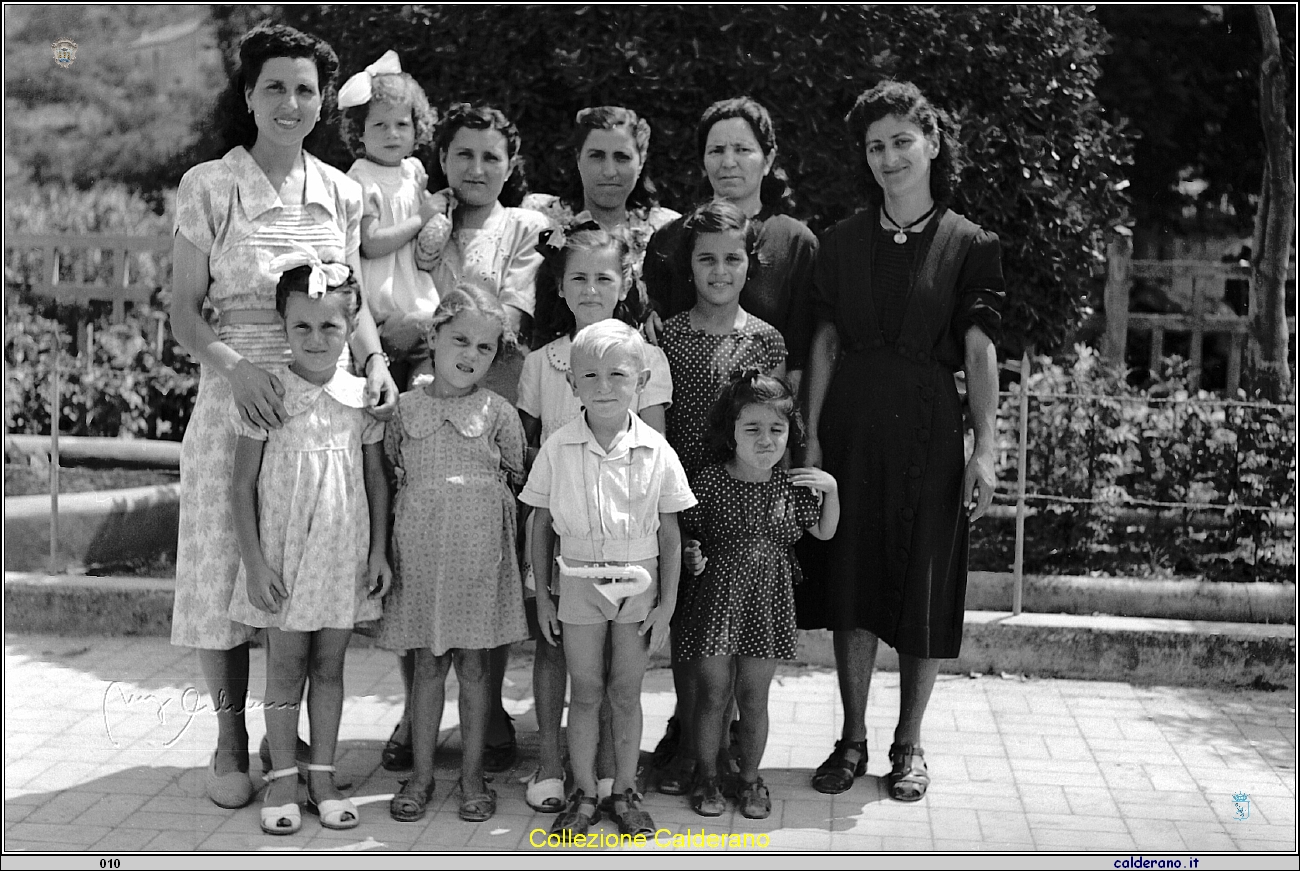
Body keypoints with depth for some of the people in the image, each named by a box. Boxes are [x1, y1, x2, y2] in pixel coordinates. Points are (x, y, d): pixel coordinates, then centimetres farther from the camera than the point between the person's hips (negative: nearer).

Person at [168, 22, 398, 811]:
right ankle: (232, 737, 19)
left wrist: (374, 360, -10)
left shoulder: (341, 192, 6)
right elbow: (185, 310, -6)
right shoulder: (209, 186, -4)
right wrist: (235, 366, -23)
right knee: (226, 572, 2)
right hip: (236, 396, -3)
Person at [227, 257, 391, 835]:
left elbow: (377, 480, 7)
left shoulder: (361, 396, 0)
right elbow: (243, 485, -5)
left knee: (329, 666, 10)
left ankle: (323, 776, 19)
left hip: (344, 558, 2)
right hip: (283, 555, -2)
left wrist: (379, 552, 1)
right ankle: (282, 779, 16)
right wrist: (255, 563, -10)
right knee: (284, 667, 5)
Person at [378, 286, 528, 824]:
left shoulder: (497, 413, 0)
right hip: (419, 555, 1)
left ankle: (473, 778, 17)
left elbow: (515, 481, 6)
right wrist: (381, 553, 6)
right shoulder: (405, 408, 4)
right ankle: (421, 775, 19)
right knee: (427, 664, 8)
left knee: (473, 666, 6)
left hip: (479, 556, -1)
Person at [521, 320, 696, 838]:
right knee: (585, 692, 8)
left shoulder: (656, 452, -7)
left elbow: (670, 534, -1)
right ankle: (584, 795, 21)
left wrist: (666, 603, -3)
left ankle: (625, 793, 23)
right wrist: (542, 597, 3)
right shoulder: (557, 449, -6)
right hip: (579, 579, 0)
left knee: (626, 692, 9)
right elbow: (541, 526, 3)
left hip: (639, 583, 0)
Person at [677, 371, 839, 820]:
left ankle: (750, 778, 28)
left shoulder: (792, 486, -1)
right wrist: (691, 553, -19)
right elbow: (685, 533, 2)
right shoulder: (708, 482, -10)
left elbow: (824, 532, 12)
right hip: (715, 602, -2)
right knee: (713, 694, 8)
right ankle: (707, 775, 27)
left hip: (768, 607, 2)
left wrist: (831, 490, -4)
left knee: (753, 697, 10)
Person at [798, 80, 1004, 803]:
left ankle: (909, 744, 19)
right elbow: (826, 342, 6)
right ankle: (853, 740, 20)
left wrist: (985, 448, -11)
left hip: (928, 428, -2)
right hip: (851, 425, 2)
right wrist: (812, 437, -1)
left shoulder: (969, 244, 0)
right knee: (852, 581, 6)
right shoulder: (843, 242, 7)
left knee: (923, 587, 4)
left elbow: (980, 350, -5)